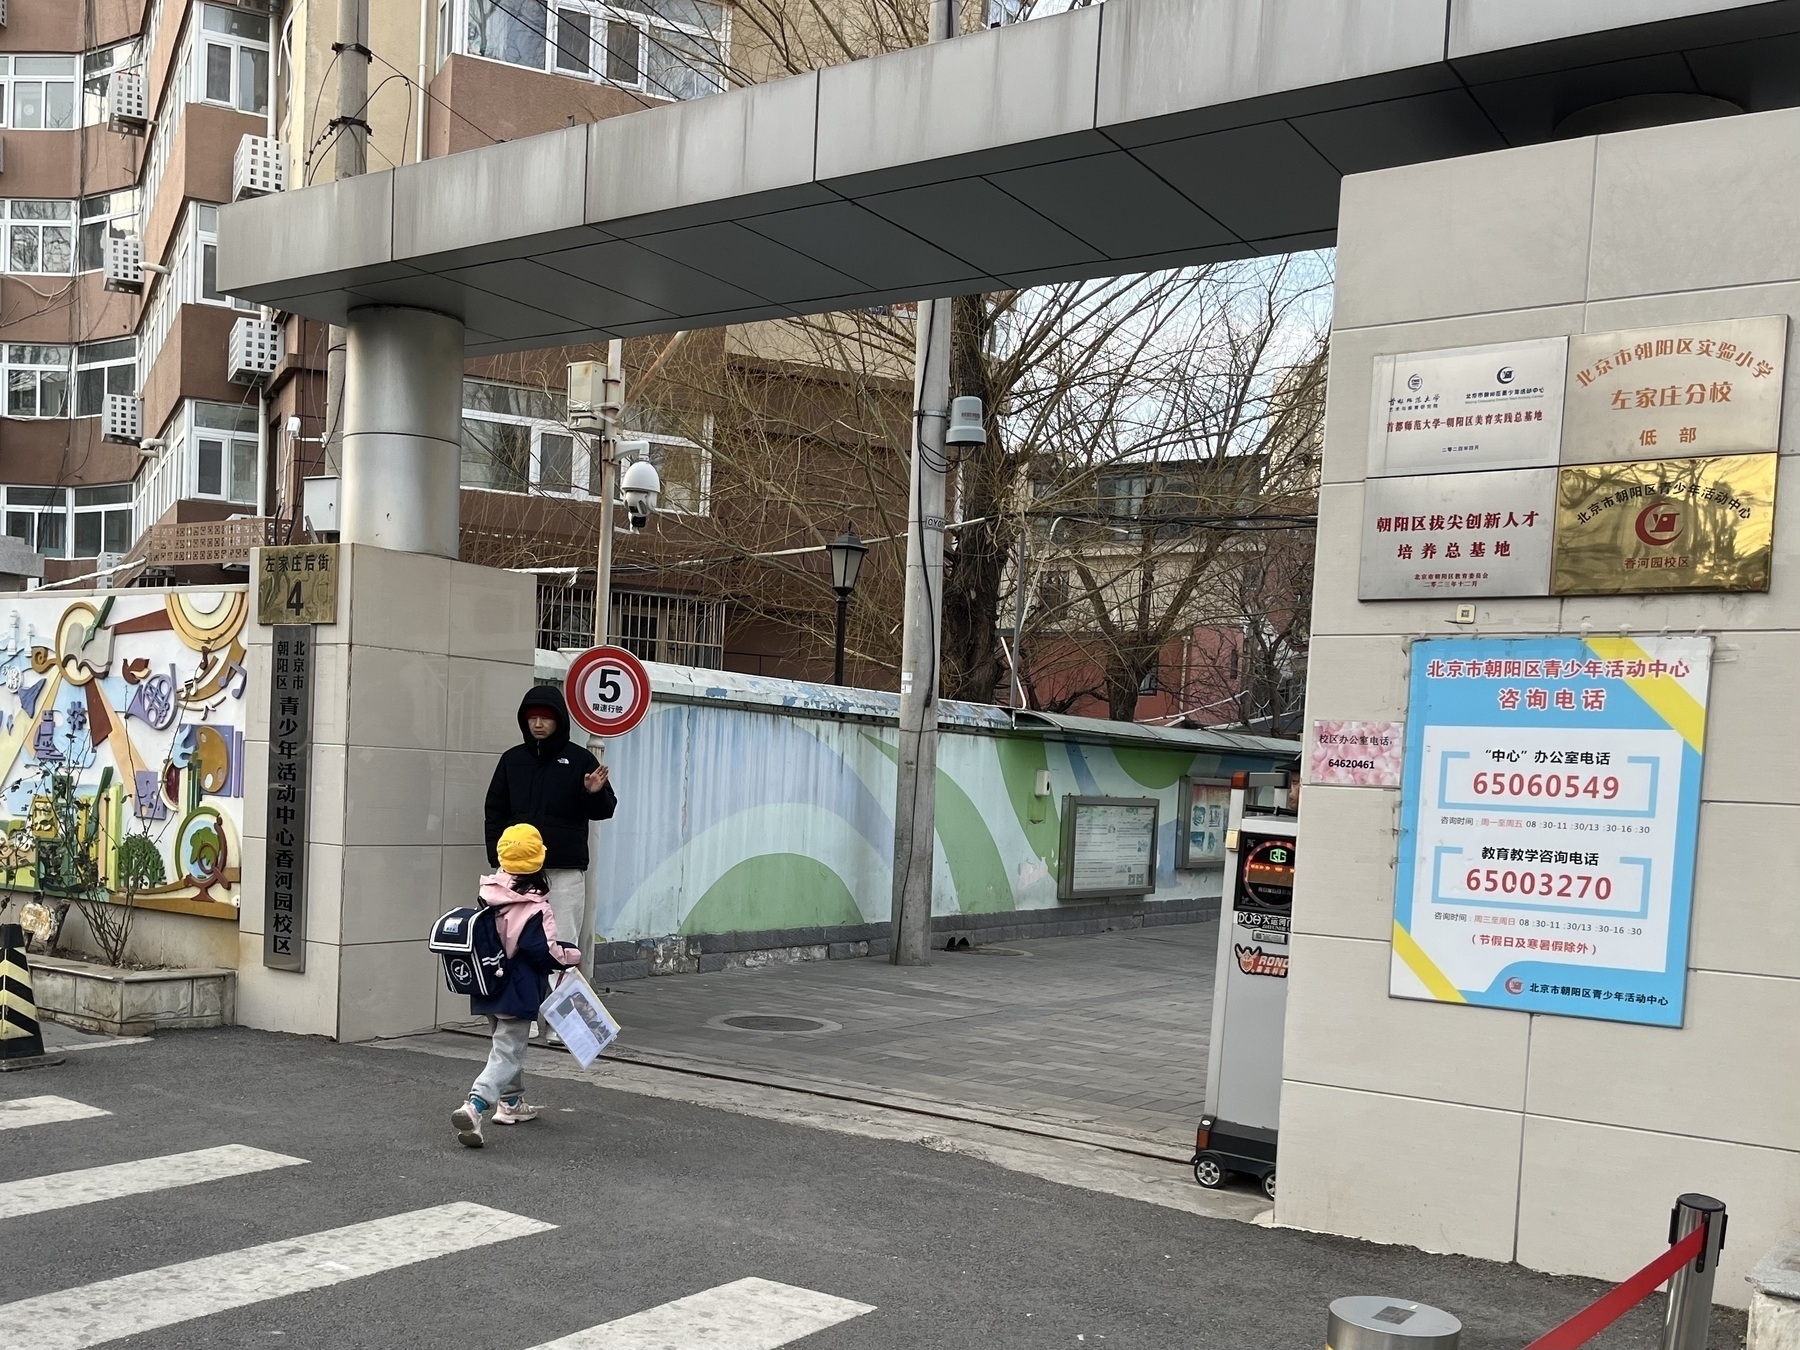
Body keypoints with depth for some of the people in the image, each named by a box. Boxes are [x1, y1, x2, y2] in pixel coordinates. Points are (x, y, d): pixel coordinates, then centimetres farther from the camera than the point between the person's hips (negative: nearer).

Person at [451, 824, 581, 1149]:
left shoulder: (488, 895, 0)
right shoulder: (534, 909, -20)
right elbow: (543, 952, -21)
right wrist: (572, 954, -5)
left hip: (487, 988, 7)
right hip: (518, 993, -7)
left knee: (505, 1045, 24)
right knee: (507, 1054, -4)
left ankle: (511, 1103, 37)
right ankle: (474, 1106, -21)